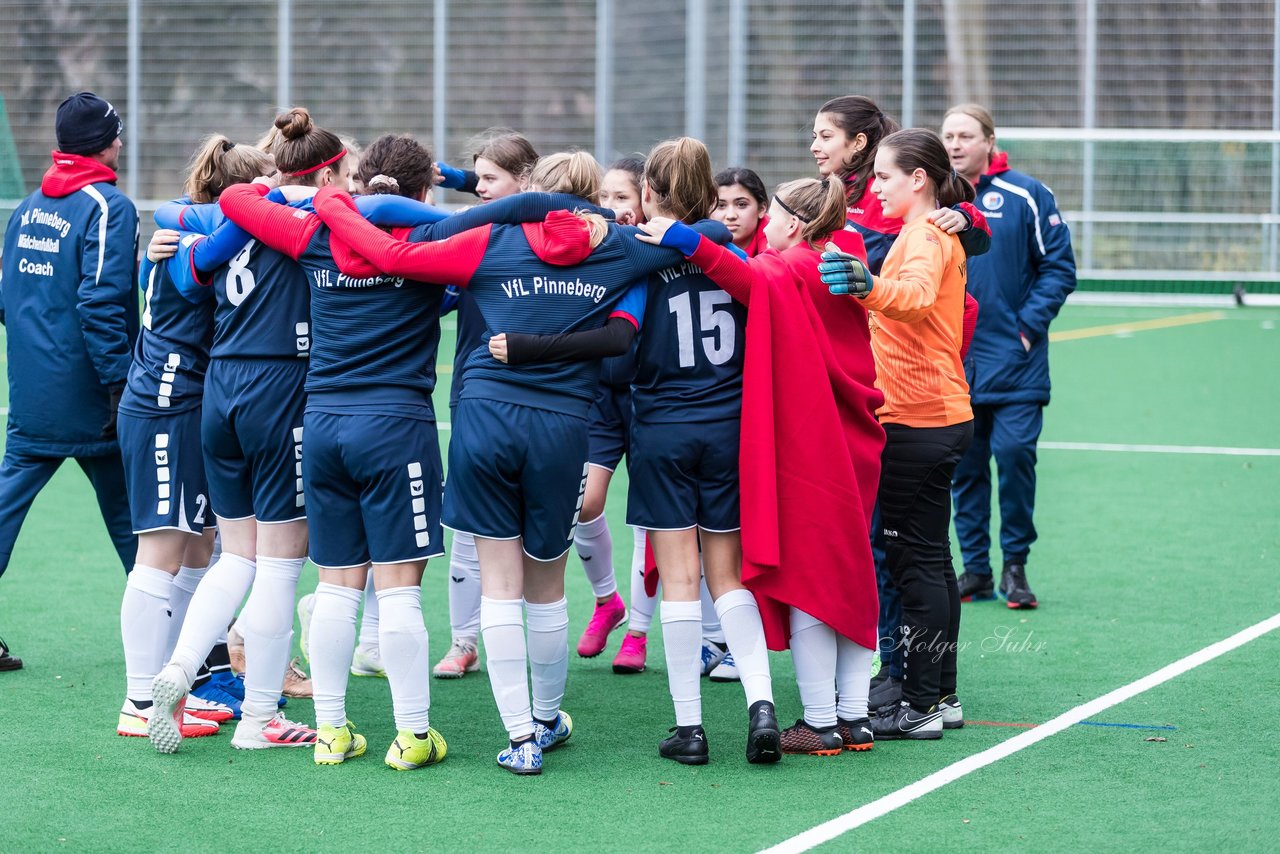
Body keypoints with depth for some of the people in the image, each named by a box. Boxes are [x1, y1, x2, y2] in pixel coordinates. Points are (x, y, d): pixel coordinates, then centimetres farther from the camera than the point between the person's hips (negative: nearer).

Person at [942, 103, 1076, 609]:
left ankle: (1015, 567, 6)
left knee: (1014, 454, -8)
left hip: (1013, 360, -3)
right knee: (964, 465, 6)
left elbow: (1059, 268, -1)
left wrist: (1028, 326, -8)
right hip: (952, 361, 3)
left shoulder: (1026, 197, -2)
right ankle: (975, 568, 15)